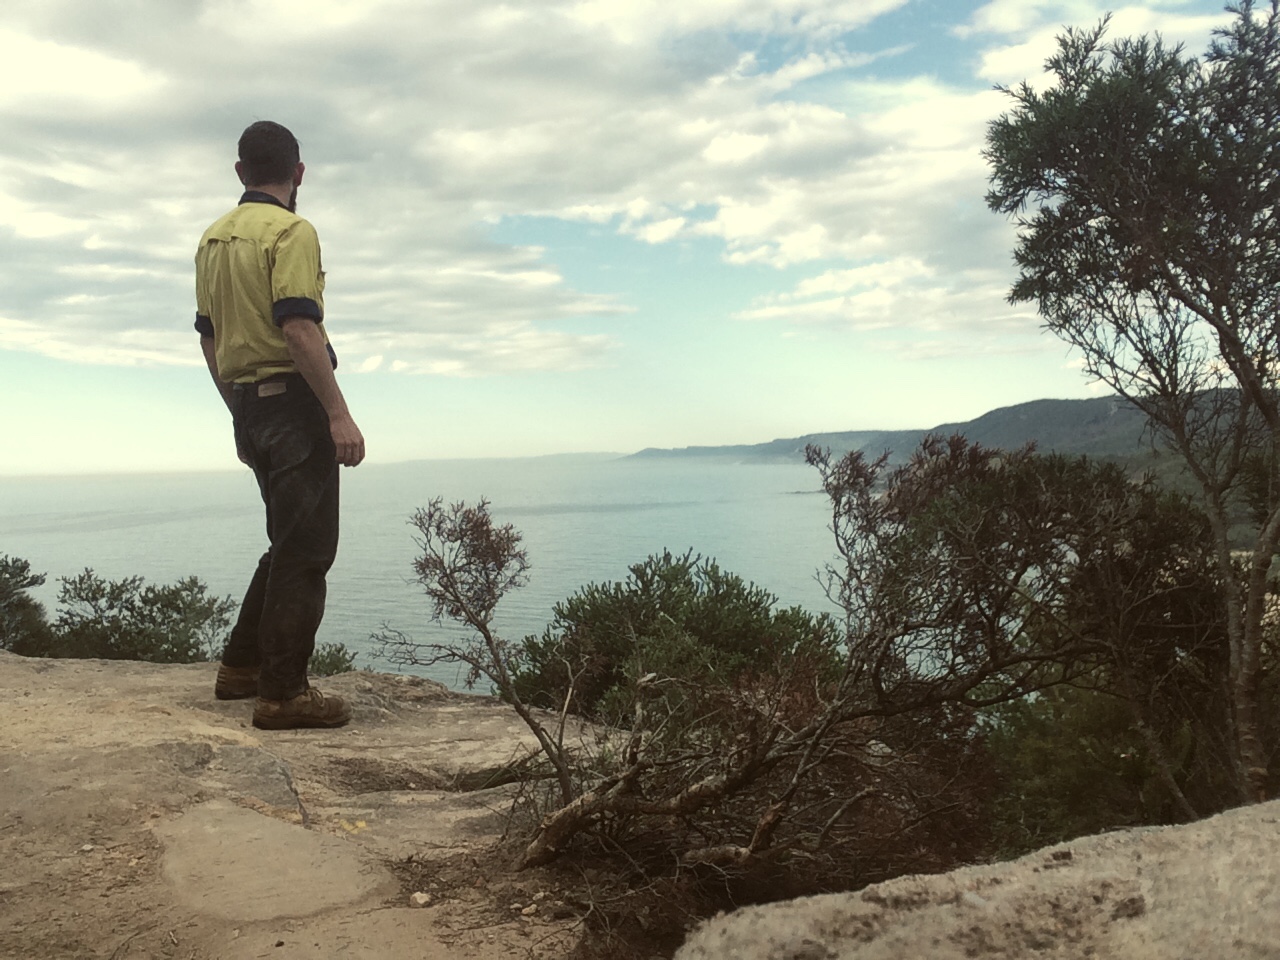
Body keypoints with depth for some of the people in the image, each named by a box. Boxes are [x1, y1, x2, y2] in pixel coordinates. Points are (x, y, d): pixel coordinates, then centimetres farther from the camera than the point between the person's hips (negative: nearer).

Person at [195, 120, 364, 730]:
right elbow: (299, 328, -21)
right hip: (294, 402, -9)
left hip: (248, 406, 9)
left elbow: (209, 338, 19)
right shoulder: (291, 232, -10)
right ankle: (282, 693, -1)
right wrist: (339, 414, -22)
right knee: (305, 550, -4)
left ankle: (241, 666, 25)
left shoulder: (213, 238, 16)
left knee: (290, 542, 19)